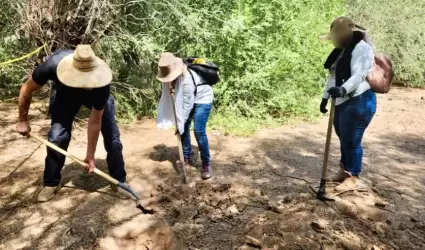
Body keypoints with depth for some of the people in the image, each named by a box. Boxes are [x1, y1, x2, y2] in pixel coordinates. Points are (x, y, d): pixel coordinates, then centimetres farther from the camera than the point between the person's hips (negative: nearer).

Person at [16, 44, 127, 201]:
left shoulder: (100, 84, -42)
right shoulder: (53, 65, -42)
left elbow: (95, 122, -29)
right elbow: (26, 90, -19)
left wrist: (90, 155, -21)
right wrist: (23, 120, -9)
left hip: (97, 94, -1)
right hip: (64, 93, 1)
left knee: (112, 136, -9)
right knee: (57, 135, -9)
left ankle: (119, 181, 5)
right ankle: (51, 183, 11)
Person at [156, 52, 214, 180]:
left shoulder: (187, 80, -37)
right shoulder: (174, 71, -16)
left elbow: (188, 105, -29)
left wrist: (180, 123, -20)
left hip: (202, 99, -8)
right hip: (188, 99, 8)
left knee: (199, 131, -15)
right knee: (183, 128, 7)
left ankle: (206, 164, -3)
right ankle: (188, 157, 24)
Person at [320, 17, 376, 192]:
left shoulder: (362, 48, -12)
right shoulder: (341, 50, 15)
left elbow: (359, 75, -25)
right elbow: (333, 76, 18)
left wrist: (343, 89, -42)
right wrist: (325, 97, 17)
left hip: (358, 102, -8)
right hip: (341, 103, 8)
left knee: (351, 141, -2)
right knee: (344, 139, 15)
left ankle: (353, 177, 11)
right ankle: (345, 171, 29)